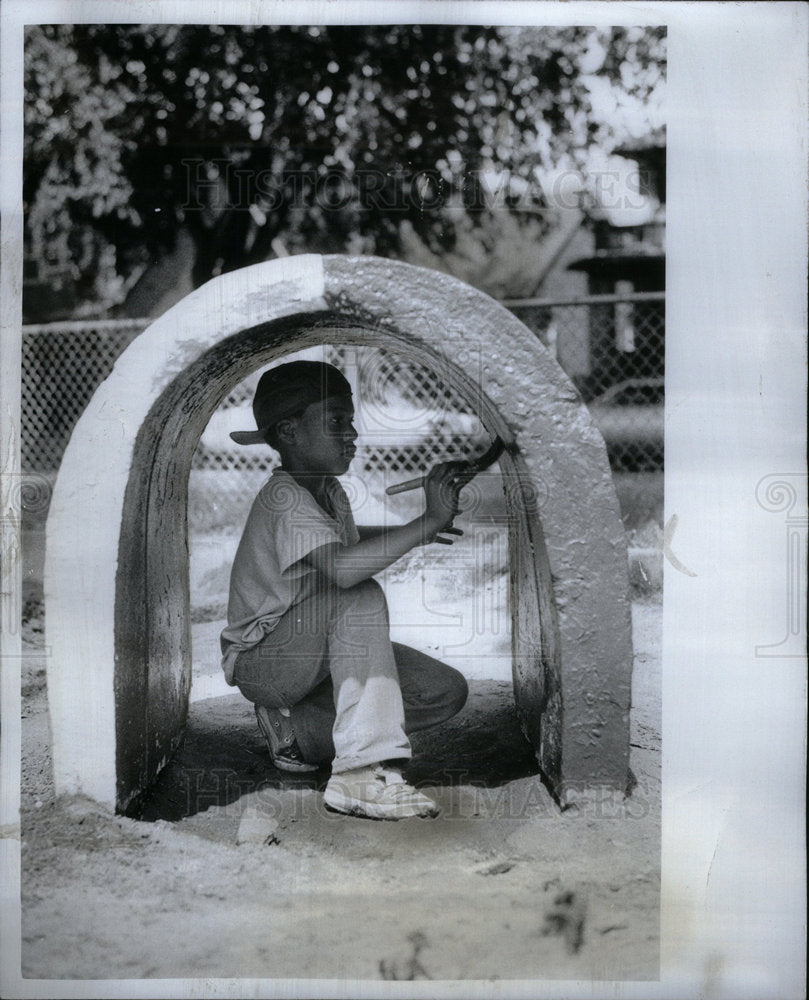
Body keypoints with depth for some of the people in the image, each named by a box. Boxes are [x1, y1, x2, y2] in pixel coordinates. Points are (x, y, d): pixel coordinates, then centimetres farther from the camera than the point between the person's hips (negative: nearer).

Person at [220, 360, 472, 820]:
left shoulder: (329, 490, 6)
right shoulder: (284, 497, -22)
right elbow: (342, 568, -42)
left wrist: (414, 534, 19)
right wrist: (429, 521, -37)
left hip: (319, 656, 9)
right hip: (260, 659, -9)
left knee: (447, 691, -8)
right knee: (362, 597, -36)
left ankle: (299, 727, 1)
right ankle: (362, 774, -42)